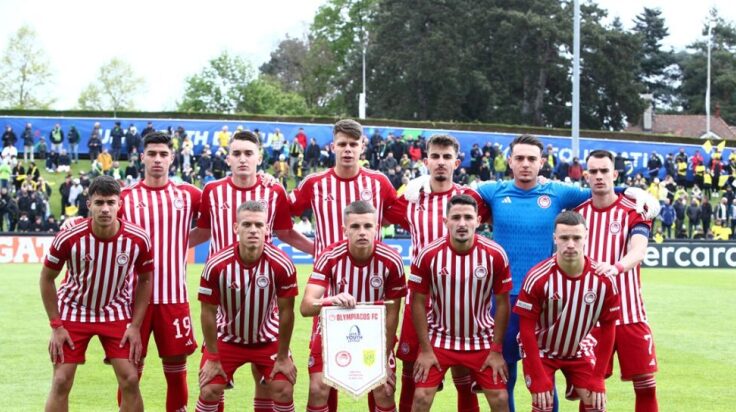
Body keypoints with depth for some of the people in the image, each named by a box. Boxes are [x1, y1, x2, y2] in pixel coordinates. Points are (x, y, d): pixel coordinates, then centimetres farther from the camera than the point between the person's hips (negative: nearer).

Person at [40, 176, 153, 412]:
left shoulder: (138, 239, -18)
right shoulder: (69, 238, -22)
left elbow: (144, 280, 0)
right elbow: (47, 279, -7)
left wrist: (135, 326, -5)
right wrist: (56, 326, -9)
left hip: (116, 313, 1)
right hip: (73, 311, -1)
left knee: (130, 381, -6)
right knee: (61, 382, -5)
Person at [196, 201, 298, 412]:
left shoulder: (282, 265, -24)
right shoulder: (216, 265, -25)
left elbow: (286, 311, -13)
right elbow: (209, 312, -13)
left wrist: (283, 357, -8)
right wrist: (213, 358, -10)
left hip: (268, 339, 0)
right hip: (226, 338, 0)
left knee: (284, 392, -7)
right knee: (209, 391, -5)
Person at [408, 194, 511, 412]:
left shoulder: (495, 255, -14)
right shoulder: (428, 255, -16)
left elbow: (502, 303, -4)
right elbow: (418, 303, -6)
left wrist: (496, 350, -4)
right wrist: (426, 349, -8)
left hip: (482, 340, 1)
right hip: (439, 338, -1)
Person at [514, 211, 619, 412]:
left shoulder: (603, 279, -17)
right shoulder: (538, 277, -25)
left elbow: (607, 328, -6)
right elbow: (526, 329, -18)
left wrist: (598, 378, -10)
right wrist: (538, 379, -20)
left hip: (578, 350, 3)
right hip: (541, 350, -3)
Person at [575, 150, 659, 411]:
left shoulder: (633, 212, -4)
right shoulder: (578, 213, 7)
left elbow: (638, 250, -22)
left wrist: (616, 267, -41)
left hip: (629, 313, -2)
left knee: (645, 384, -1)